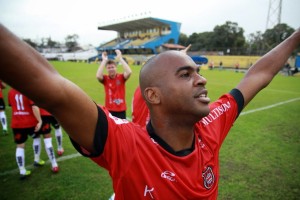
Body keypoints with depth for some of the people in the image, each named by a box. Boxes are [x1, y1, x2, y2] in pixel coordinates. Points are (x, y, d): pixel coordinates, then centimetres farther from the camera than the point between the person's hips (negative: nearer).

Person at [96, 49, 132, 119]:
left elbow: (129, 72, -24)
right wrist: (104, 60, -19)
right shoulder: (105, 79, -3)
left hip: (121, 110, 0)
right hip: (109, 110, 0)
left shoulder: (121, 77, -4)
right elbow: (98, 76, -25)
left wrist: (120, 58, -20)